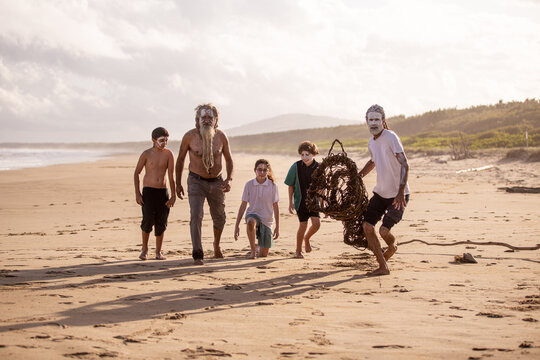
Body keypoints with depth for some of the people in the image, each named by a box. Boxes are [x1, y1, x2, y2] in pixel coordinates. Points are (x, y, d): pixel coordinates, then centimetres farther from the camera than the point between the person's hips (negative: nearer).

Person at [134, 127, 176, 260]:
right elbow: (136, 173, 3)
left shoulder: (168, 154, 0)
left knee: (161, 222, 2)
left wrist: (173, 195, -4)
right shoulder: (147, 154, -3)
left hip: (163, 191, 2)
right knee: (148, 220, -13)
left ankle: (158, 252, 15)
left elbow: (171, 176, -1)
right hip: (148, 191, -2)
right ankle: (144, 249, 7)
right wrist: (137, 193, -3)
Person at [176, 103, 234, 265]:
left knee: (219, 218, 15)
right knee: (196, 215, -20)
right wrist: (178, 184, 3)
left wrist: (229, 179, -13)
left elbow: (228, 159, 4)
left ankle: (216, 245, 44)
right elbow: (180, 159, 2)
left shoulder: (221, 136, -7)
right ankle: (197, 255, -18)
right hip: (196, 181, -3)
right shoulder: (190, 136, -11)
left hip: (216, 182, 3)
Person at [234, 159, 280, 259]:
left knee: (263, 255, 2)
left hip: (266, 220, 1)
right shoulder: (249, 184, -8)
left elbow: (275, 207, 0)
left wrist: (277, 227, 1)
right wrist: (237, 225, -6)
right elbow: (243, 205, -3)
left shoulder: (273, 186, -8)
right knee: (251, 222, -42)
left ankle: (259, 247, 41)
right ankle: (253, 250, -22)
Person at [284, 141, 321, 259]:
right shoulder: (296, 167, -7)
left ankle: (307, 238, 21)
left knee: (316, 223, -12)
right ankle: (298, 251, 13)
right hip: (300, 200, -1)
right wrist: (290, 202, 0)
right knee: (303, 225, -5)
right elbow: (291, 186, 2)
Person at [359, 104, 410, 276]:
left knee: (384, 231, -14)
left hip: (398, 195, -7)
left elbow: (404, 165, -24)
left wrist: (400, 192, -31)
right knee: (367, 226, -5)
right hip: (380, 192, 7)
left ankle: (392, 246, 25)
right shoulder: (371, 143, 8)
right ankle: (383, 267, 5)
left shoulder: (391, 137, -17)